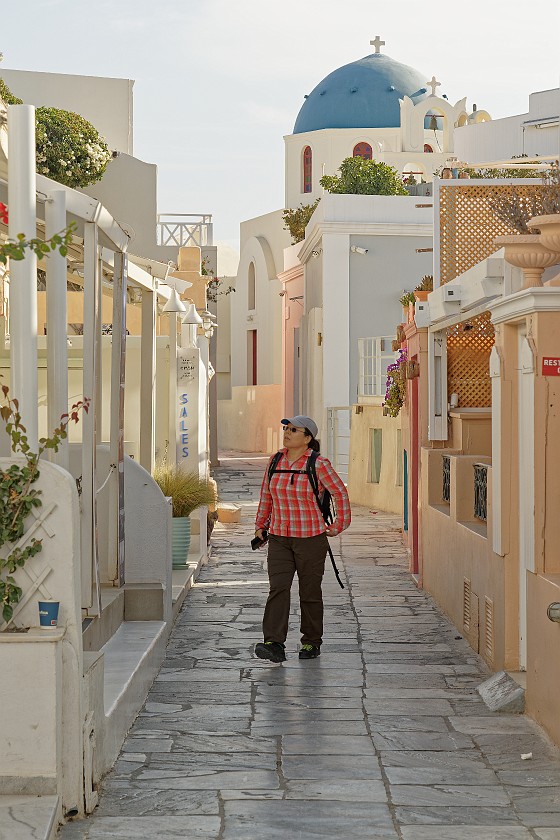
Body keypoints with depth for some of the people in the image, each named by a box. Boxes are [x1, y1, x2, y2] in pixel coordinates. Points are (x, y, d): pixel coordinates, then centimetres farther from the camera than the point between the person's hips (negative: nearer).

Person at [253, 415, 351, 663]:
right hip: (279, 538, 4)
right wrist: (260, 525, 18)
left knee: (310, 592, 7)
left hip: (311, 539, -3)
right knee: (278, 589, -10)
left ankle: (312, 642, 22)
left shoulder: (318, 464, -9)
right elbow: (266, 494, 18)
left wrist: (338, 526, 1)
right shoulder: (275, 461, 6)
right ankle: (274, 645, -16)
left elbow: (340, 493, -2)